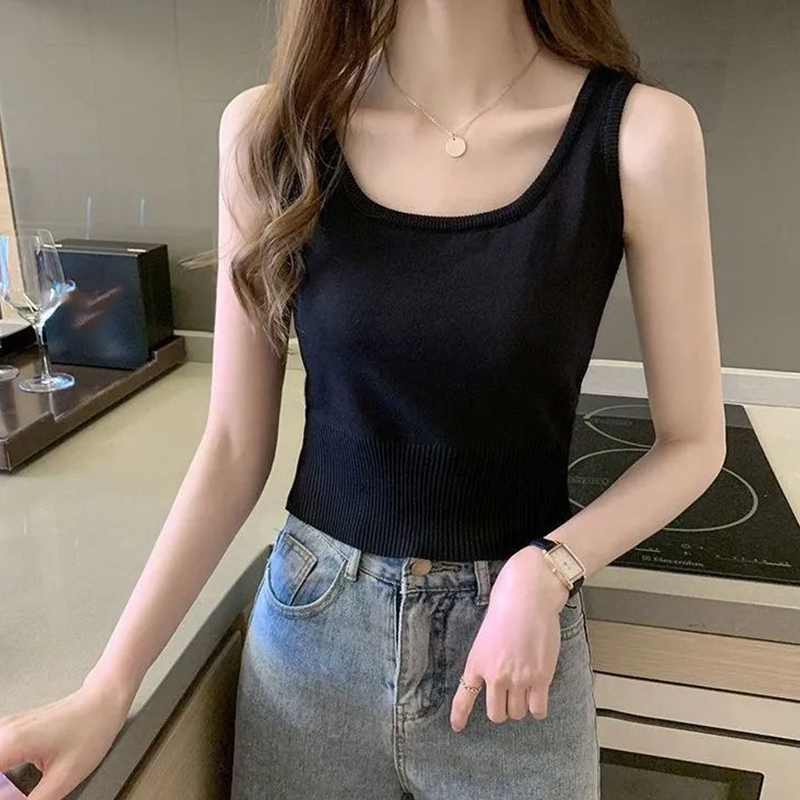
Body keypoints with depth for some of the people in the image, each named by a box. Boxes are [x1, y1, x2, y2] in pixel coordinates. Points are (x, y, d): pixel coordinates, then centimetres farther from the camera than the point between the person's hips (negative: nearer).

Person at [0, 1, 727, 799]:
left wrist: (547, 570, -18)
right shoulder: (272, 127, -8)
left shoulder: (638, 135, -13)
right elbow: (234, 446, -4)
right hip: (308, 624, 2)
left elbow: (692, 442, -3)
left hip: (517, 631, -1)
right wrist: (108, 688, -6)